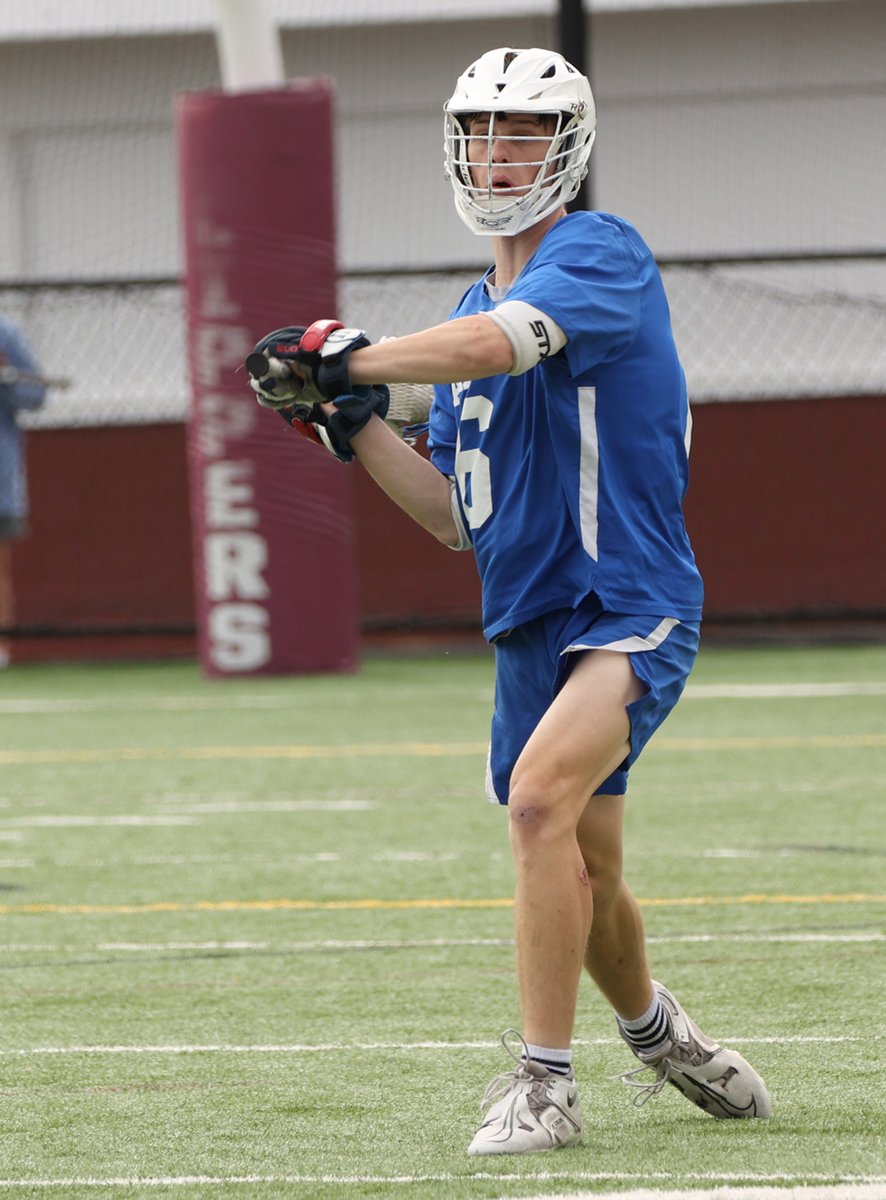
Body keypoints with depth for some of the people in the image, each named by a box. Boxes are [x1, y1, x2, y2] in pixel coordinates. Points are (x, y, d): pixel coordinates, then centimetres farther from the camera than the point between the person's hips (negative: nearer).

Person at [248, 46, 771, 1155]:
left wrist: (339, 356, -21)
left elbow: (496, 344, -30)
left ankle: (544, 1083, -24)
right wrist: (347, 420, 4)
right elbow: (453, 515, 16)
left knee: (540, 799, -29)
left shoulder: (600, 254, -9)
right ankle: (656, 1035, 45)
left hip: (631, 606, -8)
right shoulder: (472, 311, 14)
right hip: (528, 628, 8)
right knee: (582, 882, 18)